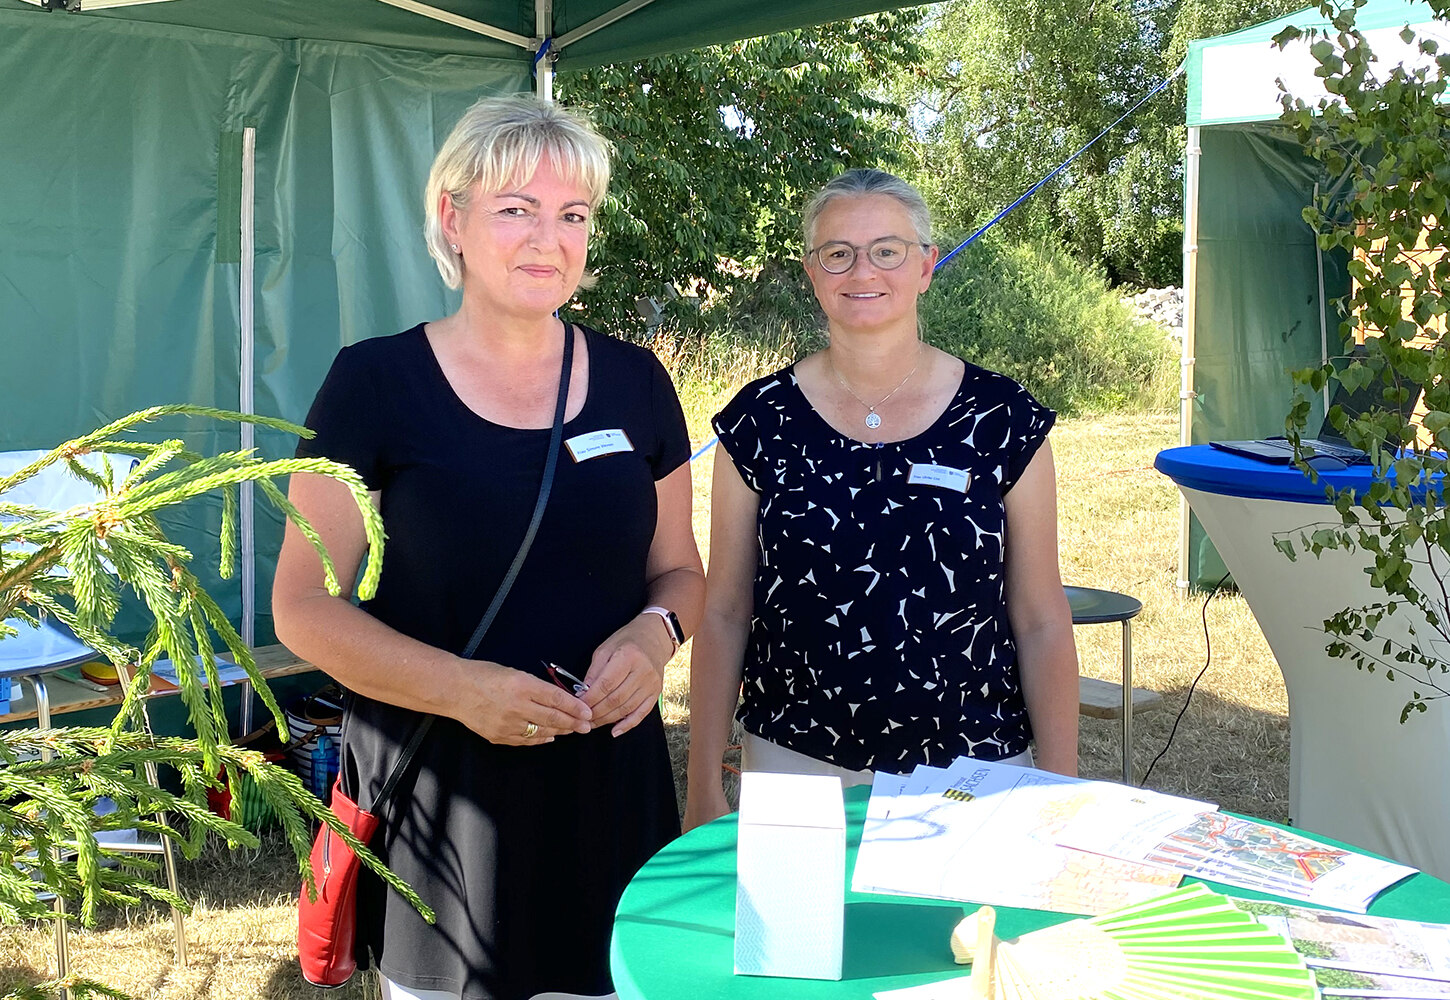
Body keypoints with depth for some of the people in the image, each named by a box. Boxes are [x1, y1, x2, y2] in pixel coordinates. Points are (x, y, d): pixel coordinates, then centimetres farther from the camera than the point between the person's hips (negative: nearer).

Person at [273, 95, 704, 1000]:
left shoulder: (633, 381, 5)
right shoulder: (377, 382, -5)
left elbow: (679, 569, 13)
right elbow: (307, 606, -6)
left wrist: (653, 634, -10)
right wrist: (462, 687, -21)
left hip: (606, 785, 3)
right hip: (433, 797, -3)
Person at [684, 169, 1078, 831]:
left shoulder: (1002, 418, -3)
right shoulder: (760, 422, -2)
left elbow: (1042, 624, 0)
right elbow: (724, 614, 3)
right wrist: (704, 789, 1)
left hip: (970, 771, 0)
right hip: (795, 768, 1)